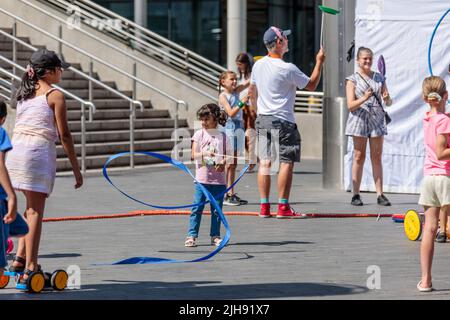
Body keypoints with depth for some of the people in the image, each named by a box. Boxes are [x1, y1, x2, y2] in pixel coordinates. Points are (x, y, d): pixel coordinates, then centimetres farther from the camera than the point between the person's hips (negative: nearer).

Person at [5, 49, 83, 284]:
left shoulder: (24, 93, 18)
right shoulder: (55, 95, -2)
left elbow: (21, 126, 15)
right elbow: (64, 135, -4)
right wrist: (76, 169, 0)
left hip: (15, 150, 7)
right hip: (38, 152, -7)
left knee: (32, 207, 21)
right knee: (35, 211, -4)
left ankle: (20, 258, 12)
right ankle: (30, 268, -5)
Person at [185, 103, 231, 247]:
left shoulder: (222, 136, 5)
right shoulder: (199, 134, 2)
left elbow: (227, 155, 8)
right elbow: (194, 155, -6)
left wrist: (223, 162, -14)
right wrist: (205, 153, -25)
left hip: (218, 179, 1)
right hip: (202, 178, -1)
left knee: (216, 209, 6)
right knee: (197, 207, -4)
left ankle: (215, 236, 15)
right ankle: (192, 235, -2)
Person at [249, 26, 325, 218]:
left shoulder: (258, 65, 6)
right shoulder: (288, 69, -15)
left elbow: (252, 92, 17)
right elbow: (311, 85, -4)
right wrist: (319, 62, 5)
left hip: (262, 120, 7)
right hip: (283, 121, -7)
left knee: (265, 162, 6)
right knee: (286, 162, -3)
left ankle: (264, 207, 6)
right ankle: (283, 208, -6)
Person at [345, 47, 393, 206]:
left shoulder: (379, 78, 12)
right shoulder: (352, 80, 1)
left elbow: (388, 102, 13)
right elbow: (350, 105, -6)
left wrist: (387, 98, -10)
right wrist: (364, 99, -23)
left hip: (377, 120, 3)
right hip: (359, 120, -3)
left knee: (377, 158, 3)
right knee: (359, 157, -1)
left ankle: (380, 194, 3)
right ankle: (356, 195, 3)